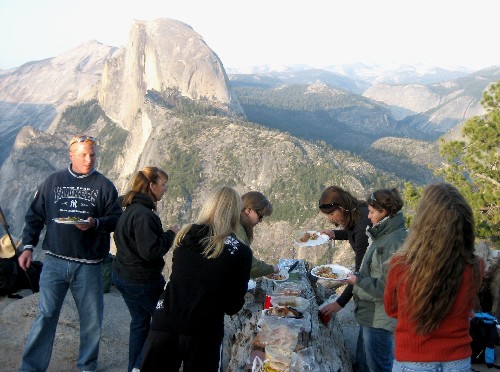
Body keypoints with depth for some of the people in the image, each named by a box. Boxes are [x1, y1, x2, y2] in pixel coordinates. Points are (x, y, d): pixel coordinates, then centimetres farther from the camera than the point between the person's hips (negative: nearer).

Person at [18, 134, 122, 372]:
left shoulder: (104, 186, 4)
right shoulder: (53, 181, 8)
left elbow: (116, 219, 2)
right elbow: (35, 216, 10)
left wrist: (96, 223, -17)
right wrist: (28, 247, 2)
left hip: (89, 265, 0)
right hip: (55, 262, 0)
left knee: (92, 319, 8)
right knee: (46, 315, 0)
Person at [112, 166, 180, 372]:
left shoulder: (129, 209, 8)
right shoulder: (143, 214, -24)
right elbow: (150, 250, -28)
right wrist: (170, 234, -15)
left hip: (123, 275, 10)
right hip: (142, 280, -10)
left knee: (139, 321, 19)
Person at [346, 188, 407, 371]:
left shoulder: (394, 242, -23)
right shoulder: (384, 235, 8)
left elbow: (388, 287, -26)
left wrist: (358, 281, -16)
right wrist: (357, 276, 5)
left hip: (379, 321, -10)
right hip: (370, 315, 10)